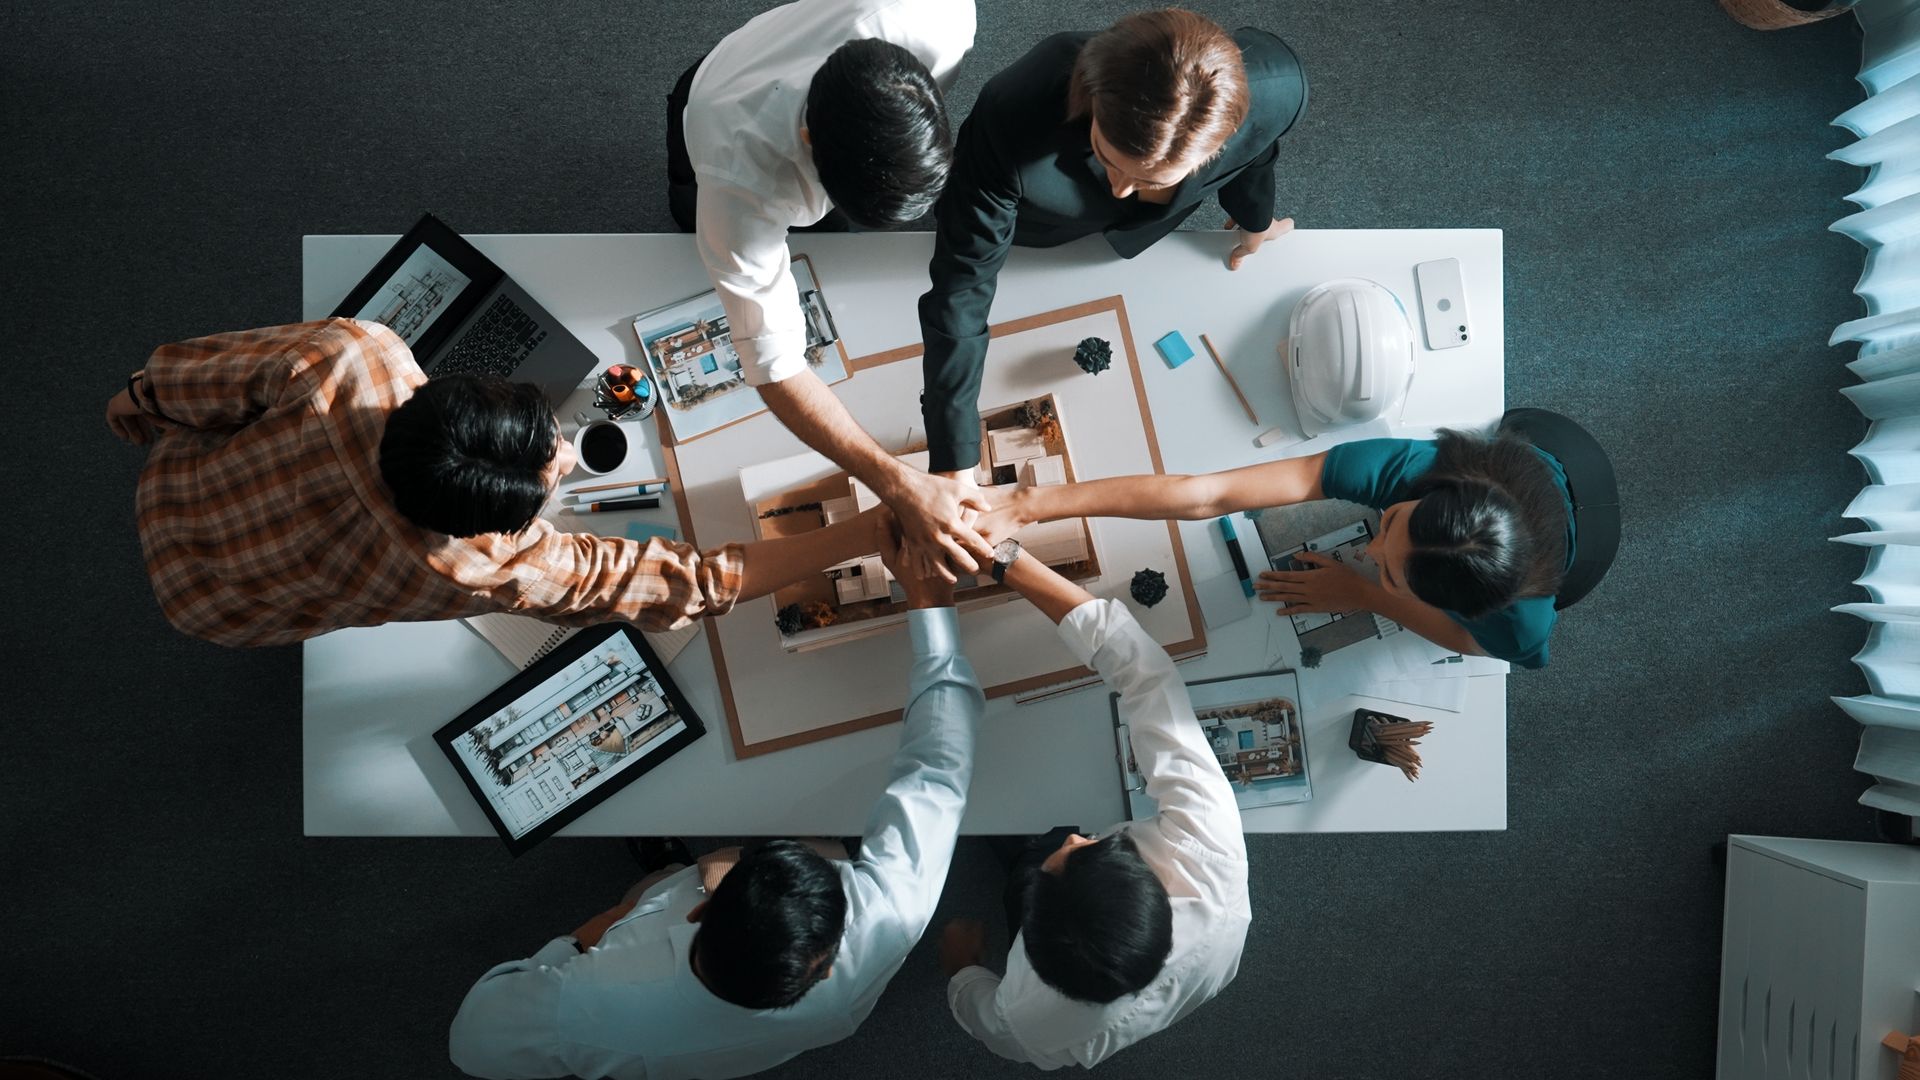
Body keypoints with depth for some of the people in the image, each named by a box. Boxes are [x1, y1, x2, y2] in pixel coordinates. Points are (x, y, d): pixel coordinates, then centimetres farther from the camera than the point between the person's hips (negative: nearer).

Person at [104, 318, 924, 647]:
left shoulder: (348, 359, -40)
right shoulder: (502, 571, -45)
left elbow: (180, 379, -19)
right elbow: (691, 583, -43)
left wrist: (139, 400, 6)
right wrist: (878, 529, -45)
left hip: (172, 483, 3)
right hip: (210, 607, -2)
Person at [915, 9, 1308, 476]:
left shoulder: (1276, 92, -41)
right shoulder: (1013, 119, -51)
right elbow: (961, 287, -43)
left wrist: (1255, 221, 8)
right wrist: (953, 466, -45)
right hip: (1028, 228, -2)